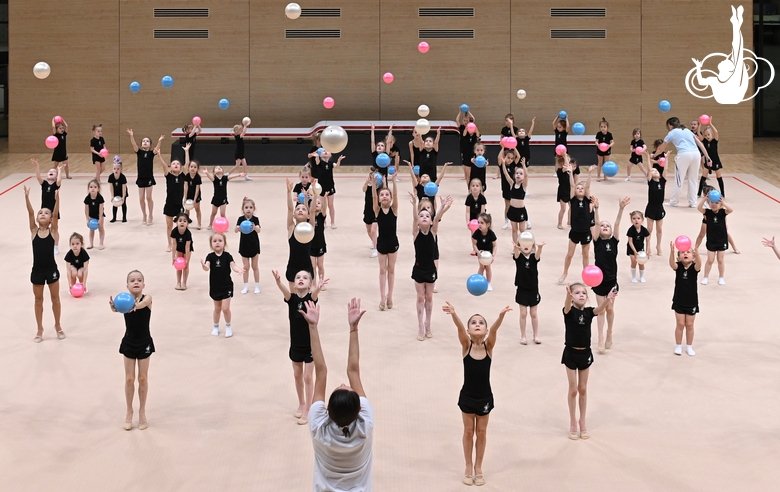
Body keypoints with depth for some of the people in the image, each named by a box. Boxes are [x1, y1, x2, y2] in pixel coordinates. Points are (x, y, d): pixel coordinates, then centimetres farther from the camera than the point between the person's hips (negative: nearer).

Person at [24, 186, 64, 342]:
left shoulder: (53, 231, -5)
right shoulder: (34, 231, -3)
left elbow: (56, 214, -19)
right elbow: (30, 213, -14)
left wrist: (57, 199, -33)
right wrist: (27, 197, -26)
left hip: (51, 270, -1)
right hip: (37, 271, 1)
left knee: (55, 298, 14)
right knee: (38, 300, 13)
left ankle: (57, 326, 32)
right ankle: (40, 329, 26)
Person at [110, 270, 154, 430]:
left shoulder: (147, 298, -15)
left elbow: (141, 304, -39)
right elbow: (117, 306, -36)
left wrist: (134, 306, -62)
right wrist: (114, 307, -60)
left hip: (144, 343, -1)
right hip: (129, 343, 1)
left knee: (143, 378, 10)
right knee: (129, 379, 9)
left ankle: (142, 412, 24)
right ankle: (129, 412, 25)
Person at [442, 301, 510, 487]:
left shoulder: (488, 346, -11)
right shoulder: (466, 346, -13)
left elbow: (494, 330, -31)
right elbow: (459, 327, -31)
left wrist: (501, 316, -50)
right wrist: (453, 314, -51)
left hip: (485, 397, 0)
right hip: (467, 396, 0)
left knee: (481, 432, 14)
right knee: (468, 432, 14)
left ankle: (478, 468, 30)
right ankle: (468, 468, 29)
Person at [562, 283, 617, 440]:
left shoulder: (589, 312, -5)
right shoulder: (569, 311, -12)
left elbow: (600, 309, -26)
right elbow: (567, 305, -36)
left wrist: (607, 299, -49)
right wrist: (569, 295, -60)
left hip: (585, 353, 3)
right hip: (571, 353, -3)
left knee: (583, 389, 14)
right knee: (573, 390, 6)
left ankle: (582, 421, 27)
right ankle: (573, 422, 20)